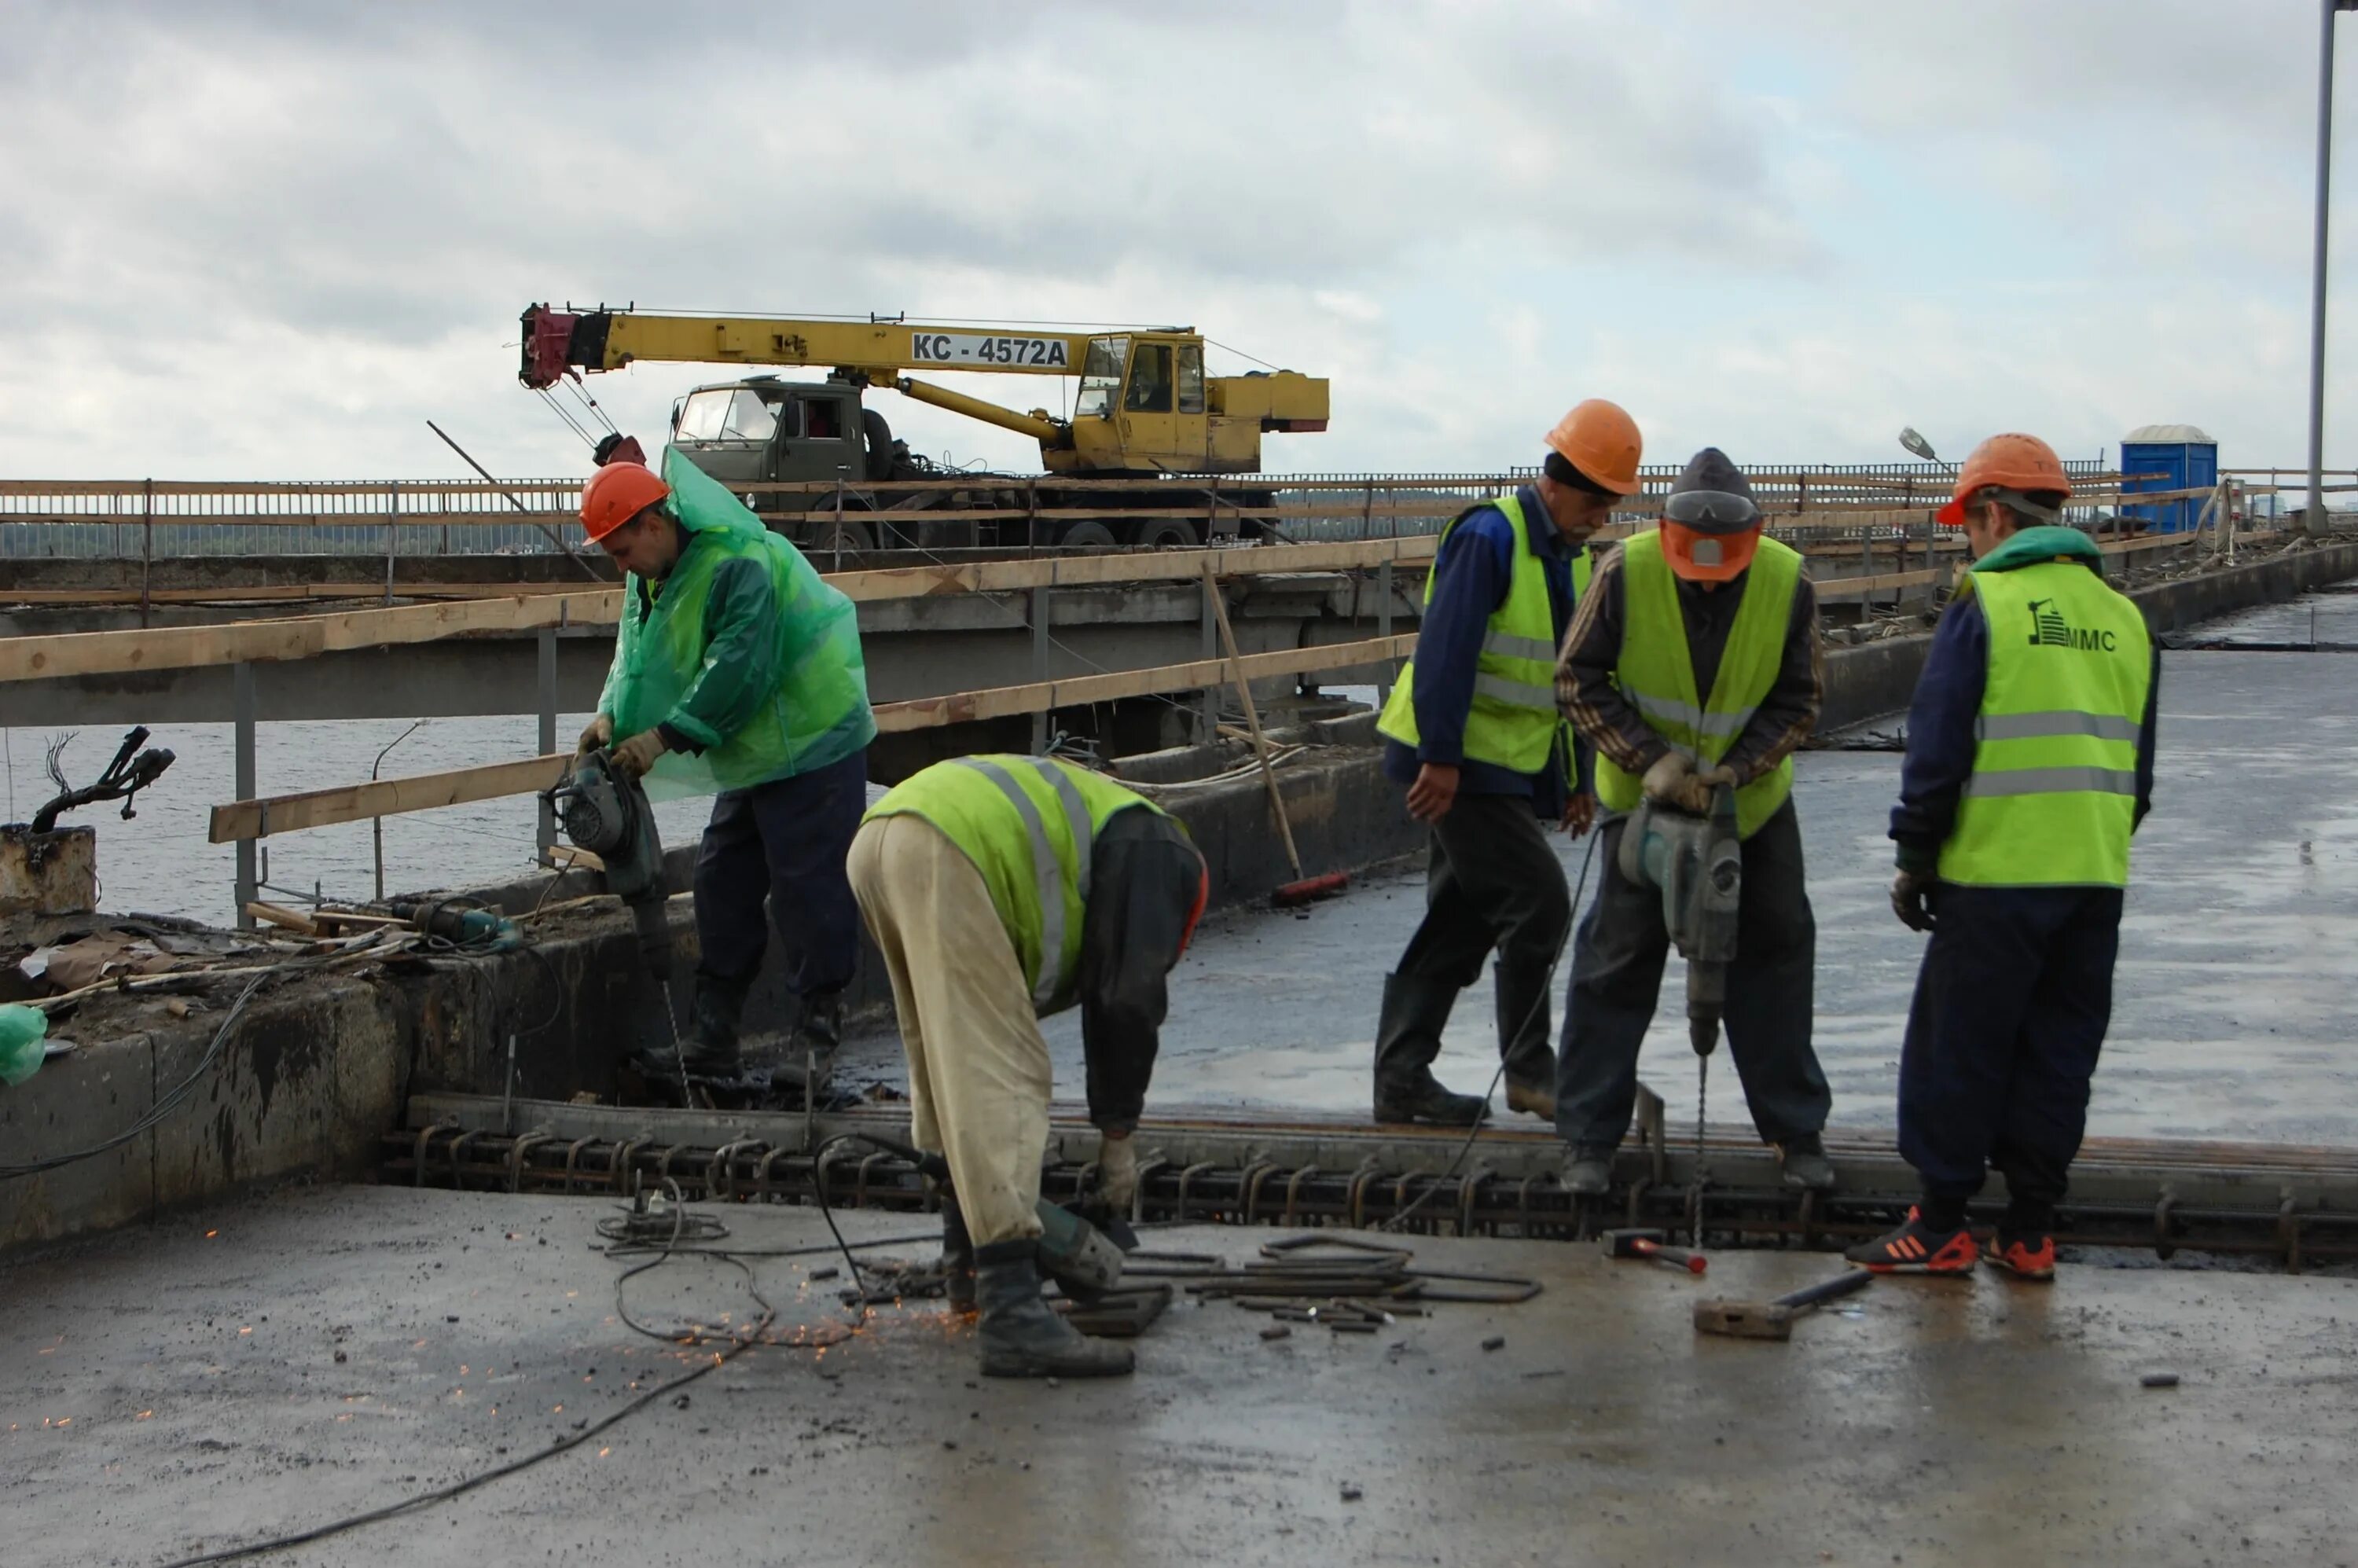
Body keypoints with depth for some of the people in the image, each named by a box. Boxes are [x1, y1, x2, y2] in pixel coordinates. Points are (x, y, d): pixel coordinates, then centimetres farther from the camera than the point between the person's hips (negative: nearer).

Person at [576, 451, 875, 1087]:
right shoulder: (653, 578, 8)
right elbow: (639, 657, 9)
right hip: (751, 756, 10)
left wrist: (665, 735, -27)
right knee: (722, 885, 9)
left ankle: (818, 1029, 3)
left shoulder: (739, 564, -24)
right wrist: (614, 716, -11)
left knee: (807, 886, -7)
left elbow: (738, 669, -28)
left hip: (813, 743, -10)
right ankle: (712, 1041, 14)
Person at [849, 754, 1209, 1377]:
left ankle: (970, 1263, 34)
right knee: (1000, 1076, -11)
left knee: (949, 1065, 24)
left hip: (875, 841, 9)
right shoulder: (1160, 856, 16)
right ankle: (1012, 1315, -19)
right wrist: (1117, 1131, 14)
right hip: (943, 855, -9)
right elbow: (1130, 999, 5)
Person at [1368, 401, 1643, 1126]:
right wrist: (1440, 759, -25)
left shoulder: (1570, 554, 14)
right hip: (1459, 762, -9)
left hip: (1512, 764, 9)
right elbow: (1445, 651, -22)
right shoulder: (1490, 537, -16)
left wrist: (1575, 778, 19)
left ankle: (1401, 1077, 15)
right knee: (1537, 902, -10)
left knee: (1462, 919, 9)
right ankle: (1529, 1068, 3)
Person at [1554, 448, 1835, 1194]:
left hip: (1753, 798, 2)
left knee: (1774, 953, 9)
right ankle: (1589, 1137, 7)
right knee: (1618, 957, -2)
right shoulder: (1626, 571, -22)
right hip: (1643, 795, -2)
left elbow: (1800, 700, -9)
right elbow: (1578, 680, -15)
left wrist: (1735, 768, -23)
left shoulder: (1788, 582, -18)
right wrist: (1650, 759, -25)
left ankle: (1796, 1130, 22)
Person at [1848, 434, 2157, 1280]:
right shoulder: (2122, 615, 12)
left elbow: (1937, 745, -8)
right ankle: (2029, 1231, 14)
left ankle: (1941, 1227, 7)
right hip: (2095, 881, 6)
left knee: (1958, 1051, 3)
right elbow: (2138, 762, 17)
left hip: (1996, 872, -6)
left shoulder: (1984, 603, -7)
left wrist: (1916, 858, 0)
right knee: (2057, 1052, 11)